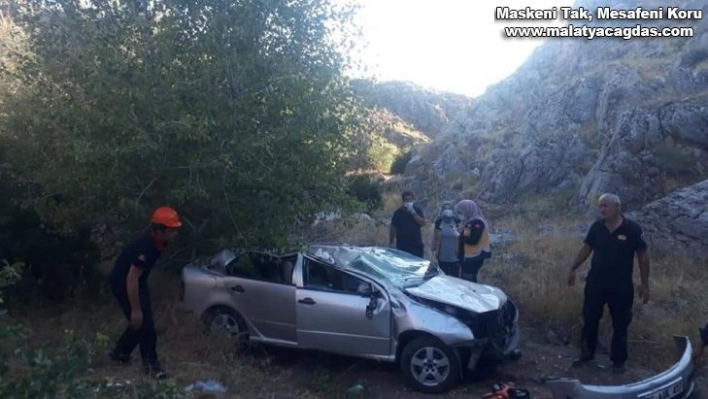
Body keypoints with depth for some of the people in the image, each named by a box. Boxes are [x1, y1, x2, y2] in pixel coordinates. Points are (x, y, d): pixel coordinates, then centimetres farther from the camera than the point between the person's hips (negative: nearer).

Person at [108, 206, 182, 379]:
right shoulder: (144, 247, -35)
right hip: (123, 283, -9)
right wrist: (135, 309, -29)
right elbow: (131, 278, -33)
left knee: (144, 320, 17)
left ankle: (120, 352, 36)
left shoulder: (156, 241, -8)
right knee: (144, 323, -7)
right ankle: (151, 364, 6)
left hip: (136, 281, 9)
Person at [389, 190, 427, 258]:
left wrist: (413, 212, -18)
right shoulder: (398, 212, 2)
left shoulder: (417, 210, 4)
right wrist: (390, 244, 4)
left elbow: (423, 223, -10)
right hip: (402, 246, 0)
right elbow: (393, 229, 5)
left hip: (416, 245, 1)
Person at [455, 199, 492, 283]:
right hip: (470, 257, 10)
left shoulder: (477, 223, -17)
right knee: (464, 280, 14)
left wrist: (460, 236, -13)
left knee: (468, 281, -8)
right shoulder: (470, 222, 13)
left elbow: (473, 240, -23)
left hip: (474, 258, -10)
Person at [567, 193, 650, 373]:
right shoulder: (596, 227, -3)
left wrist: (645, 284, -6)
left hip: (621, 286, -3)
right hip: (595, 283, 3)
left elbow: (643, 256, -6)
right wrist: (573, 269, 9)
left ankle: (618, 360, 26)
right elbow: (586, 248, 9)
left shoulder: (632, 229, -12)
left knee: (620, 325, 10)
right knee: (589, 319, 12)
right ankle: (587, 353, 29)